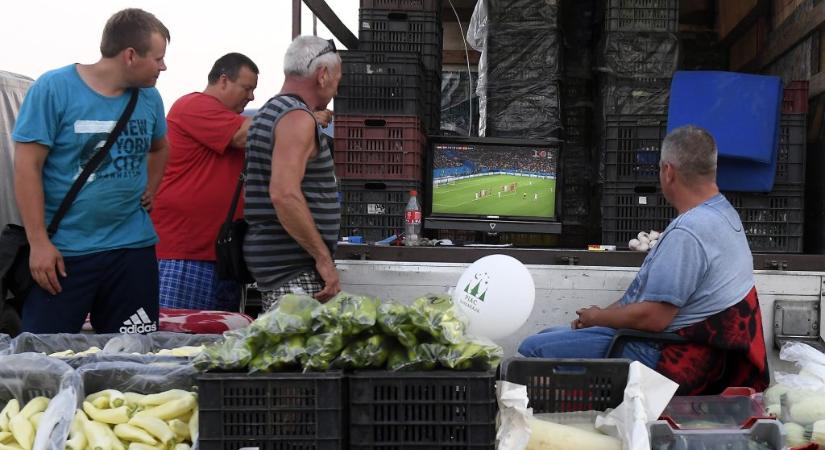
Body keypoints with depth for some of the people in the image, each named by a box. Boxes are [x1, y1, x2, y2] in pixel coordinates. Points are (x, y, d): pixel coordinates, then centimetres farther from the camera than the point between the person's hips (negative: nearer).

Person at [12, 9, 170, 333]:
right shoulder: (54, 88, -10)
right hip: (63, 251, -4)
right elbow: (27, 165, -11)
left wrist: (150, 190, 9)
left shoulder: (149, 97, 5)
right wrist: (38, 242, -15)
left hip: (133, 248, 4)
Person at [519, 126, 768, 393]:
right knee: (548, 336, 19)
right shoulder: (724, 213, 10)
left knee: (532, 349, -13)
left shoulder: (687, 233, -26)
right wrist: (600, 315, 11)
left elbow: (652, 317, -26)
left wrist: (596, 317, -6)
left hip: (657, 356, -11)